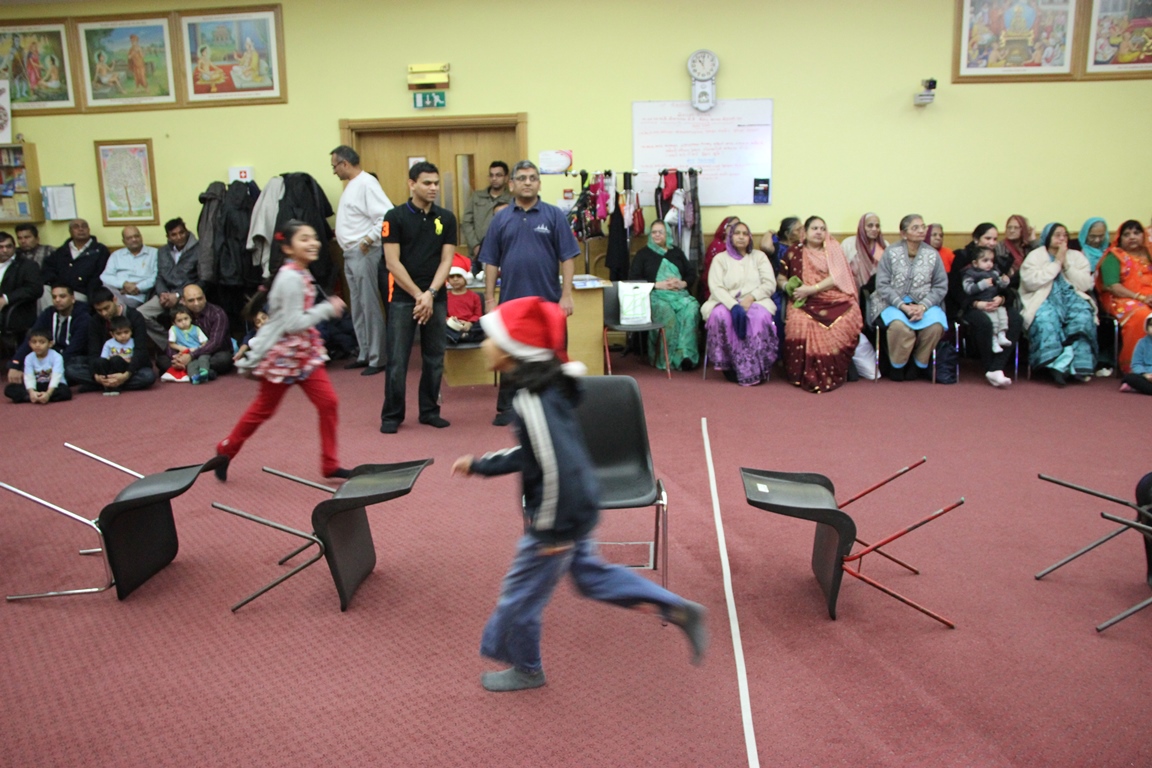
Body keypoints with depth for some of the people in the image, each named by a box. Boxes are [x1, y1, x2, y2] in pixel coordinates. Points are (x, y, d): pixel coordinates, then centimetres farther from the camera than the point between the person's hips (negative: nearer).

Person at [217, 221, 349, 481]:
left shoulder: (301, 274, 7)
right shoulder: (290, 278, -22)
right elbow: (294, 323, -25)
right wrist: (328, 309, -20)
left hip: (304, 353, 8)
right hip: (282, 355, -8)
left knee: (329, 403, 1)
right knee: (263, 409, 9)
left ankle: (330, 465, 9)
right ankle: (225, 452, 31)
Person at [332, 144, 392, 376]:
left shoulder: (366, 183, -13)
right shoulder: (352, 184, 16)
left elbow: (387, 216, -23)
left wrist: (369, 239, -20)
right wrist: (341, 235, 8)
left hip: (364, 254, -10)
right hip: (351, 254, 10)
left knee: (370, 307, -6)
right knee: (357, 308, 14)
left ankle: (377, 358, 0)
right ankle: (364, 354, 23)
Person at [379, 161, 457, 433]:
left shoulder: (446, 218, 6)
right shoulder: (395, 217, -2)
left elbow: (446, 260, 2)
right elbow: (392, 262, -6)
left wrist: (430, 294, -11)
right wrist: (417, 295, -11)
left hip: (436, 298, 3)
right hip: (402, 298, -3)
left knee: (434, 359, 8)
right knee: (397, 360, -1)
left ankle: (430, 410, 21)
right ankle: (392, 415, 10)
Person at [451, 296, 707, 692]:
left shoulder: (532, 403, -29)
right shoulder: (545, 388, 1)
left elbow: (556, 468, -31)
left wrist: (550, 529, -21)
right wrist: (480, 465, 17)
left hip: (558, 519, -9)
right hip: (577, 510, 9)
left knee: (520, 594, 12)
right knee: (591, 574, 26)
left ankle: (525, 670, 37)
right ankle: (678, 609, 27)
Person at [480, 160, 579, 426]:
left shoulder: (554, 215, 1)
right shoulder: (501, 219, 7)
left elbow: (567, 258, -2)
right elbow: (491, 262, 7)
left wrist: (566, 295, -8)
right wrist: (489, 299, 1)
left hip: (548, 301, -1)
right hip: (511, 301, 2)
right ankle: (507, 408, 18)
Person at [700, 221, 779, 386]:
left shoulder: (759, 256, 16)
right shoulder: (720, 258, 11)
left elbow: (770, 284, 4)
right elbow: (715, 287, -4)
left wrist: (750, 298, -15)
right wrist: (733, 305, -22)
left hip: (755, 302, 0)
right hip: (726, 302, 0)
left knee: (760, 317, -35)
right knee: (720, 316, -35)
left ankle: (756, 370, -27)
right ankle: (730, 365, -25)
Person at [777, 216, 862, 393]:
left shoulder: (834, 250, 13)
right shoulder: (794, 252, 16)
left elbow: (837, 277, -1)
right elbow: (780, 278, 18)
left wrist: (811, 289, -12)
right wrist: (790, 288, -6)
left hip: (834, 300, 0)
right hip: (806, 302, 0)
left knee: (844, 324, -32)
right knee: (801, 323, -34)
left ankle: (833, 374, -16)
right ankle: (806, 376, -21)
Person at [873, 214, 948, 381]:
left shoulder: (932, 254, 5)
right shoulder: (891, 252, -1)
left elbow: (941, 286, 2)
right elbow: (882, 285, -5)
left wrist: (923, 306, -14)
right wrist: (903, 306, -17)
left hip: (924, 304, 2)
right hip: (893, 303, -2)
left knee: (935, 325, -30)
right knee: (899, 325, -35)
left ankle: (920, 366, -4)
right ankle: (897, 366, -8)